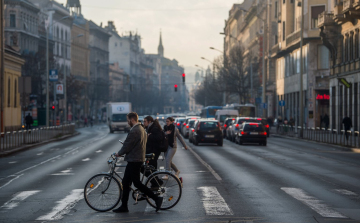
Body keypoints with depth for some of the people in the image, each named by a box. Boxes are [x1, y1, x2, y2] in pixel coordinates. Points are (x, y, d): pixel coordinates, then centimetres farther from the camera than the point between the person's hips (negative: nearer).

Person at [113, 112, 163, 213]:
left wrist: (119, 153, 0)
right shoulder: (141, 129, 14)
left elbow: (127, 145, -16)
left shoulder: (134, 131, -19)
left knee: (137, 183, -6)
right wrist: (122, 152, 23)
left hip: (134, 160, -11)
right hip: (138, 158, 11)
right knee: (125, 182, 12)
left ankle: (156, 198, -4)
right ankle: (124, 206, 15)